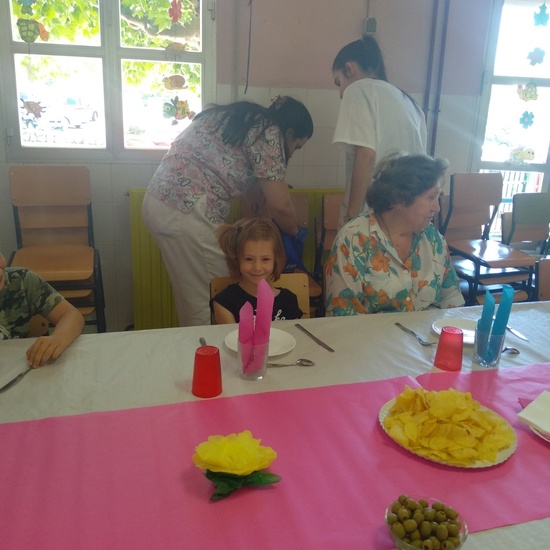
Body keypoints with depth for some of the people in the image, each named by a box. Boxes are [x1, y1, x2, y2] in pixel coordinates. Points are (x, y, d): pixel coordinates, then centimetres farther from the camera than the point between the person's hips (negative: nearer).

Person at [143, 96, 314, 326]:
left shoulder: (241, 120, 21)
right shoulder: (268, 133, -6)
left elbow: (249, 183, 23)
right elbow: (280, 205, -10)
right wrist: (294, 232, 9)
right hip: (188, 213, -10)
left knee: (190, 296, 18)